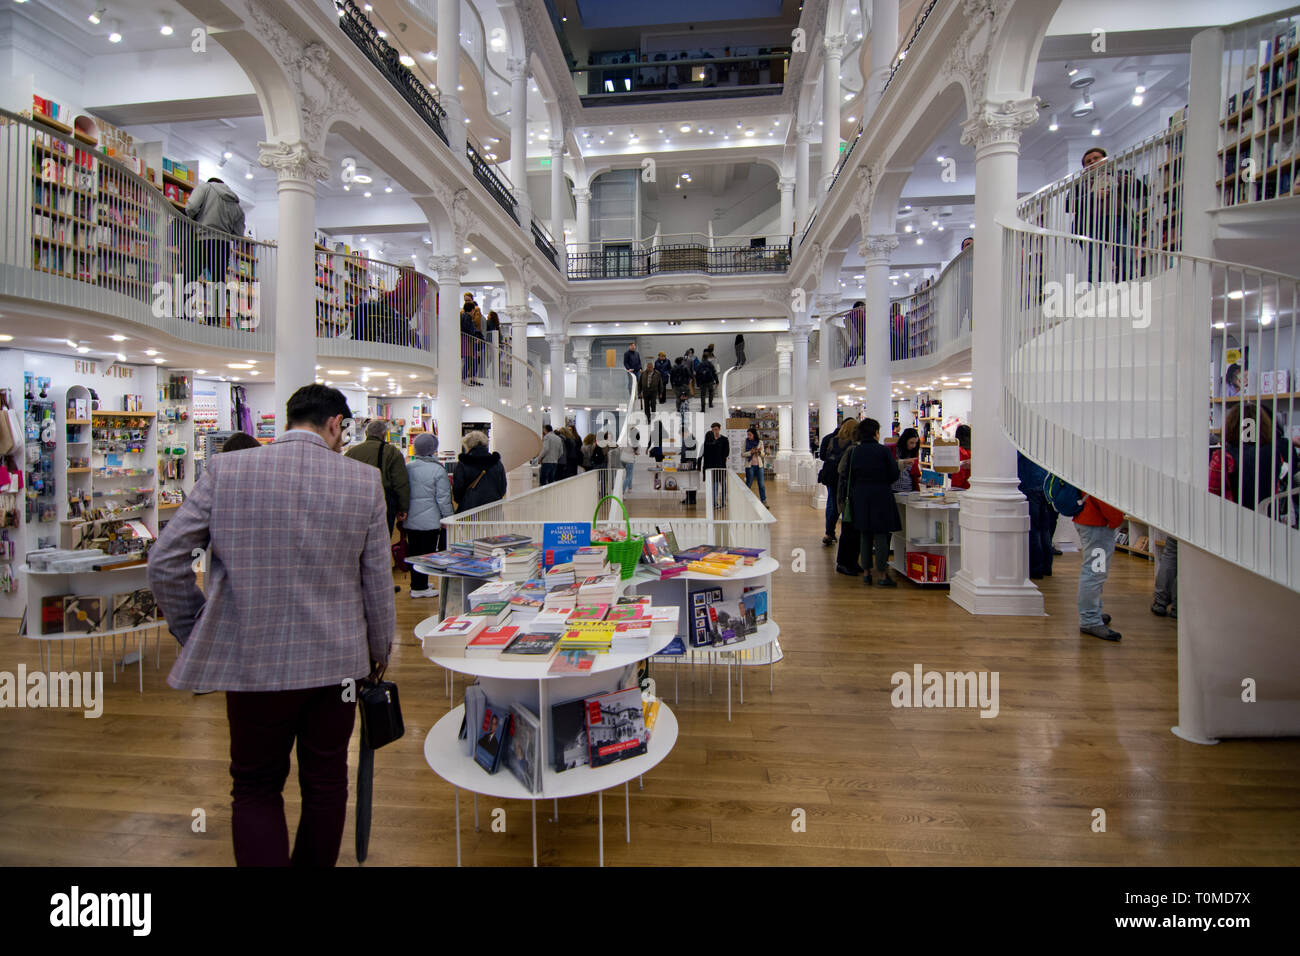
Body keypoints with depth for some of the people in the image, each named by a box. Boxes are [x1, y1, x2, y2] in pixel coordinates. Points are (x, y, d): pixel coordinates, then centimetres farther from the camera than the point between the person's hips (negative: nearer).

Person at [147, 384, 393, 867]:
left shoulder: (224, 471, -8)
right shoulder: (364, 481, -8)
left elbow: (165, 560, -6)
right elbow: (377, 579, -3)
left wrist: (194, 632, 10)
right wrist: (379, 649, 12)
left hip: (252, 660, 0)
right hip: (336, 661, 1)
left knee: (256, 790, 19)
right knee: (326, 785, 20)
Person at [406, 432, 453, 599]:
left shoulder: (407, 468, 4)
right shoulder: (438, 470, -11)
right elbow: (443, 498, -10)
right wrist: (448, 517, -1)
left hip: (410, 520, 6)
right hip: (430, 521, -5)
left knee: (413, 552, 12)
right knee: (427, 553, 1)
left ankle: (416, 584, 23)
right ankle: (420, 587, 4)